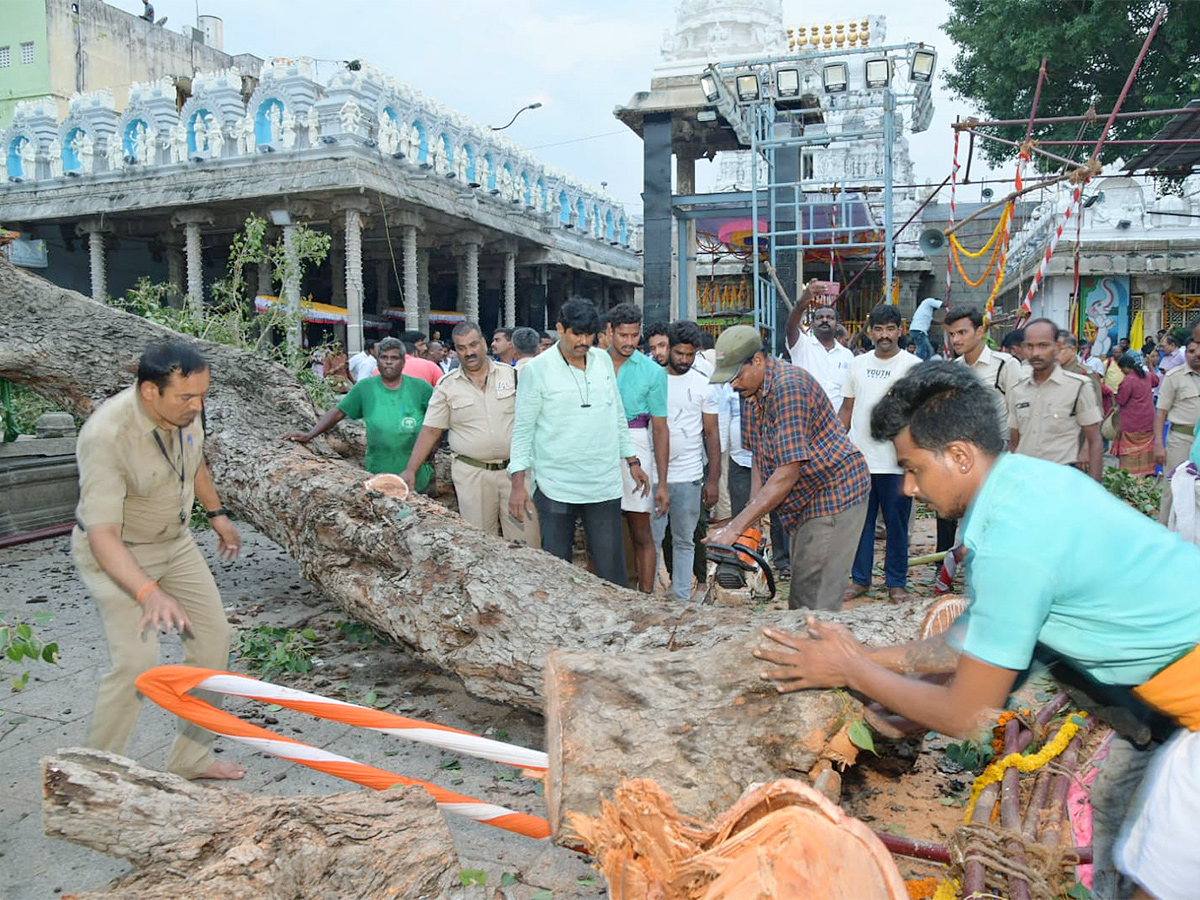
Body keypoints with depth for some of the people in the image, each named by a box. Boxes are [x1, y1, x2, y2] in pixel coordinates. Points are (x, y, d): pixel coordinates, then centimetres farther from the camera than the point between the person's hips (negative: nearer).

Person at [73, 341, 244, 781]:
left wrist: (217, 513, 20)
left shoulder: (185, 409, -13)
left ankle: (192, 756, 22)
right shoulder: (106, 436, -33)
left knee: (213, 637, 6)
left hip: (175, 542, 7)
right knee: (136, 659, -18)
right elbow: (102, 534, -38)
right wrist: (148, 592, -50)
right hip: (116, 553, -7)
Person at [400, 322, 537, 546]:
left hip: (515, 468, 0)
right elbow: (430, 430, 4)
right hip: (471, 474, 0)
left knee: (526, 541, 0)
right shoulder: (446, 386, 3)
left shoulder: (512, 374, 3)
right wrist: (410, 470, -3)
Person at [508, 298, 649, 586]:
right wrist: (518, 483, -8)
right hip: (556, 488, -3)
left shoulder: (603, 360, 9)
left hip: (605, 486, 3)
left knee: (612, 572, 5)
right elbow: (523, 429, -3)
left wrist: (632, 461, 18)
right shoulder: (537, 369, -4)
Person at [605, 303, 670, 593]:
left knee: (641, 533, 2)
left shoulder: (652, 372, 1)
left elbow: (660, 429, 0)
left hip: (634, 448, -1)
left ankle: (645, 596, 10)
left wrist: (662, 483, -4)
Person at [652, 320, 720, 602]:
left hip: (689, 477, 1)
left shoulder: (703, 385, 4)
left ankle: (681, 599, 18)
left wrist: (713, 479, -1)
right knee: (651, 539, 3)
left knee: (684, 541, 10)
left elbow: (711, 434, 6)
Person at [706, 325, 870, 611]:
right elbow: (758, 454, 9)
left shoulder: (789, 386, -26)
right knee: (799, 599, 15)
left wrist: (735, 527, -29)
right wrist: (752, 517, -2)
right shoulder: (750, 392, 4)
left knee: (815, 603, -10)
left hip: (835, 493, -10)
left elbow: (788, 472, -29)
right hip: (807, 501, 10)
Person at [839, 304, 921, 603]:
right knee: (860, 522, 10)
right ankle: (860, 579, 22)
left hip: (895, 461, -4)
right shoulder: (858, 364, 11)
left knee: (896, 525, 7)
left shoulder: (913, 366, -2)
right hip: (858, 458, 4)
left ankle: (896, 582, 20)